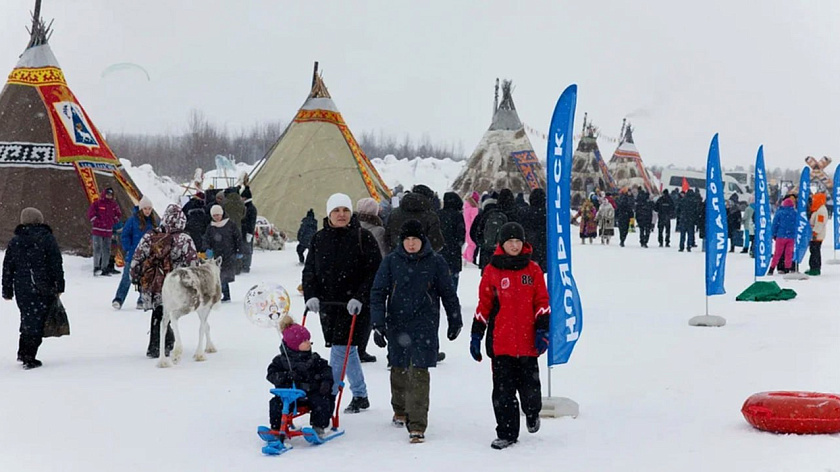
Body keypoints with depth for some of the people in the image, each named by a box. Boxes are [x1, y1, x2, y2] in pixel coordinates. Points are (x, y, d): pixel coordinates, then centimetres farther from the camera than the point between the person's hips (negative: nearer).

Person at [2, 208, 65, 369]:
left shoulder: (14, 241, 7)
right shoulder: (47, 238, -3)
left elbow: (7, 268, 9)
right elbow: (57, 265, -6)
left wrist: (7, 291, 15)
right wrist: (59, 287, 0)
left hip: (22, 289, 4)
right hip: (43, 289, -4)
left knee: (28, 319, 19)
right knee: (37, 321, 0)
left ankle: (23, 353, 22)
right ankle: (29, 357, -2)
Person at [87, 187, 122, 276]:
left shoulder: (114, 204, 10)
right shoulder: (97, 203, -5)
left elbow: (118, 214, 22)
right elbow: (90, 212, -6)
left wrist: (114, 221, 10)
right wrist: (96, 221, -8)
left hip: (108, 231, 5)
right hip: (97, 230, -5)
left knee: (106, 250, 8)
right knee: (97, 249, -11)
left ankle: (104, 269, 15)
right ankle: (96, 268, -9)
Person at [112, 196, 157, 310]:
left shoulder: (154, 221, 4)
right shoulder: (133, 219, -8)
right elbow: (124, 235, -5)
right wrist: (128, 249, -10)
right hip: (133, 255, -4)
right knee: (127, 278, -6)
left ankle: (143, 301, 19)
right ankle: (118, 300, -4)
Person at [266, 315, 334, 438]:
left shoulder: (313, 359, 10)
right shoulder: (281, 360, 2)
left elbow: (326, 369, 11)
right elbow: (271, 374, -3)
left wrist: (326, 381, -9)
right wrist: (286, 375, -21)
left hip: (311, 392, 1)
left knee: (322, 402, -25)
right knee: (276, 403, -23)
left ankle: (318, 427, -7)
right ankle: (276, 428, -6)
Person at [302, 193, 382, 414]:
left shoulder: (363, 237, -4)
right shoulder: (319, 239, 8)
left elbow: (375, 271, -8)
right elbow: (309, 270, 10)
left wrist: (360, 297, -17)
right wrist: (310, 296, -6)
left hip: (354, 305, -4)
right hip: (327, 304, 4)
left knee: (341, 348, -9)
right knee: (347, 350, 12)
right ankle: (360, 396, 23)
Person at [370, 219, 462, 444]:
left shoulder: (436, 262, -2)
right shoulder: (391, 261, 0)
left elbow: (448, 293, 9)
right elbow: (378, 293, 1)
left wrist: (455, 321, 15)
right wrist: (378, 324, -8)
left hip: (425, 326, -2)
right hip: (397, 325, 2)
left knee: (419, 373, -11)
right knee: (399, 370, 16)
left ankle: (417, 425, -10)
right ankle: (400, 410, 40)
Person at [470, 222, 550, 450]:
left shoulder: (533, 270, 5)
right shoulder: (492, 271, 3)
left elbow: (542, 302, 6)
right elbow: (483, 305, 7)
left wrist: (542, 330, -4)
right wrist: (476, 335, 5)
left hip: (528, 342, 0)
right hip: (500, 343, 0)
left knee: (530, 386, 6)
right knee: (503, 390, 2)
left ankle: (532, 412, 38)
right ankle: (506, 433, 14)